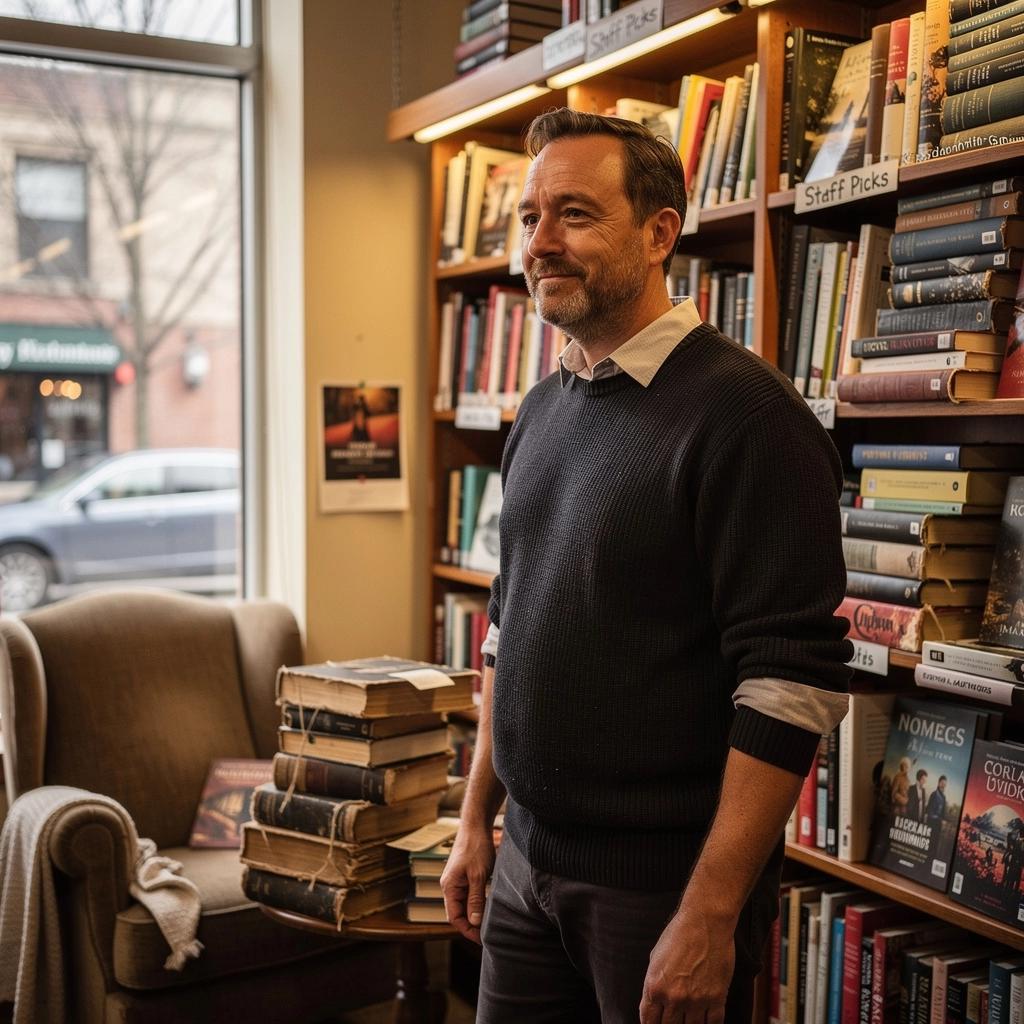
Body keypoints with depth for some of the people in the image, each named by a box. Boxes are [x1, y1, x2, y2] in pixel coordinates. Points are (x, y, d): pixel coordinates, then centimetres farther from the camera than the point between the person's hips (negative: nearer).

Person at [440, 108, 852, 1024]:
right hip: (527, 863, 7)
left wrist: (710, 916, -20)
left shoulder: (745, 416, -16)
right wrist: (476, 819, 14)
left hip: (665, 882, -6)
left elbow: (795, 683, -20)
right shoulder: (541, 413, 8)